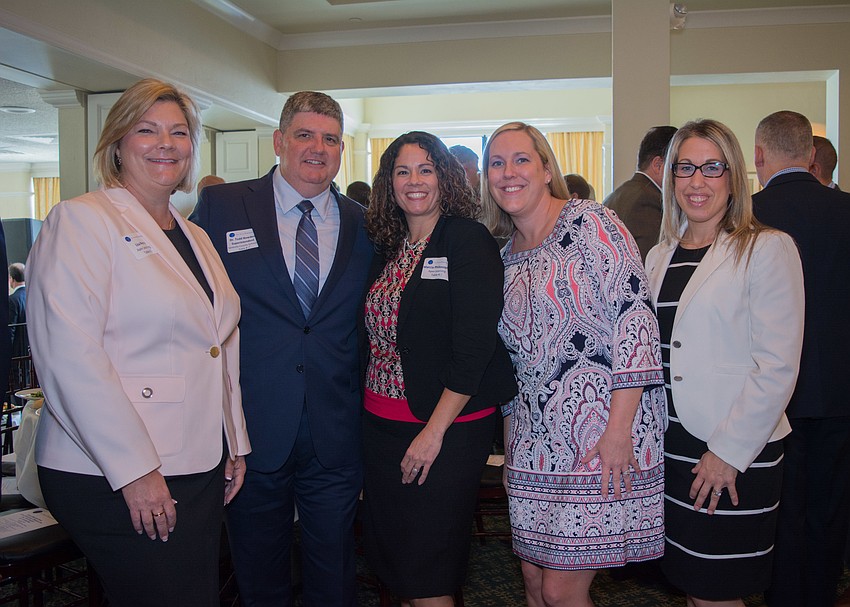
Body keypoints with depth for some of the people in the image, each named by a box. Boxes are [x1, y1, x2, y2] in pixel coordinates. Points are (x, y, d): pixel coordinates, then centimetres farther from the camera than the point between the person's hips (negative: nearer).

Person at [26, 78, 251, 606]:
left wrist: (236, 444, 14)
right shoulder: (82, 220, -8)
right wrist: (134, 470, -19)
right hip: (115, 481, -7)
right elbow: (70, 355, -18)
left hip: (200, 470, 7)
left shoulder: (197, 237, 15)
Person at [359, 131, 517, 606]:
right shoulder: (388, 247, 9)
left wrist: (435, 431, -18)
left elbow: (474, 345, -17)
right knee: (390, 556, 16)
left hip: (448, 427, -6)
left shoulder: (469, 241, -11)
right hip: (382, 421, 7)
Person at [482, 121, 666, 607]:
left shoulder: (589, 222, -8)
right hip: (535, 440, 7)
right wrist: (512, 437, 16)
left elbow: (635, 315, -16)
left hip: (601, 435, -6)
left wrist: (619, 429, -20)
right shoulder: (508, 258, 12)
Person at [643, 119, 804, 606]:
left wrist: (728, 452, -14)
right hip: (670, 446, 5)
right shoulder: (661, 256, 11)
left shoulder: (768, 249, -8)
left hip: (736, 454, -5)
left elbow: (777, 366, -13)